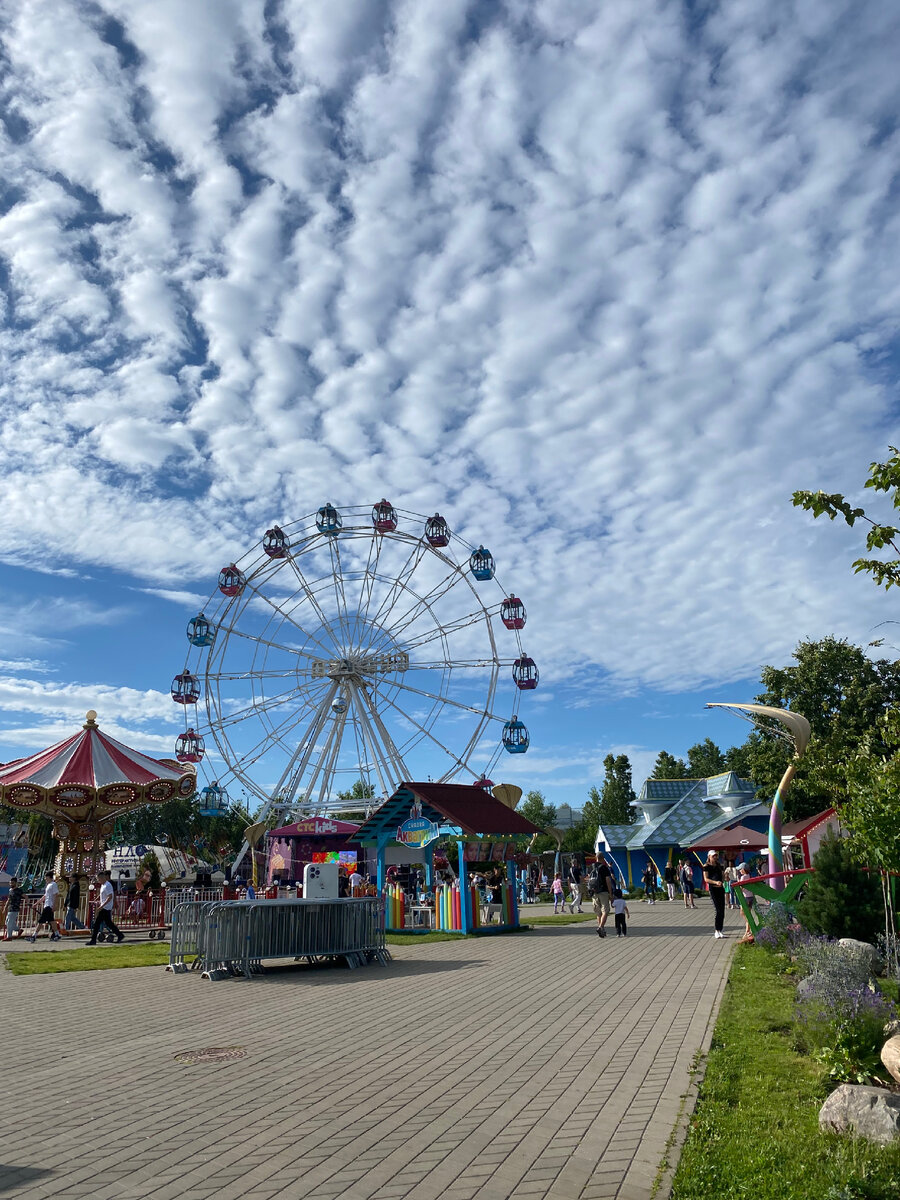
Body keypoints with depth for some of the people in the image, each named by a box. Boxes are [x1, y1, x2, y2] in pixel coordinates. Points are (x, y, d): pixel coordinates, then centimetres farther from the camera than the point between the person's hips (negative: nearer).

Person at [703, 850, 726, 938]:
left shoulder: (720, 866, 16)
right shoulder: (706, 866, 0)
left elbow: (723, 876, 16)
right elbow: (706, 879, -6)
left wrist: (721, 882, -7)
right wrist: (715, 882, -20)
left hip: (720, 888, 5)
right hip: (712, 889, -5)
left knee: (722, 911, 4)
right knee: (718, 910, -12)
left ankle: (720, 931, 12)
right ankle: (717, 931, -6)